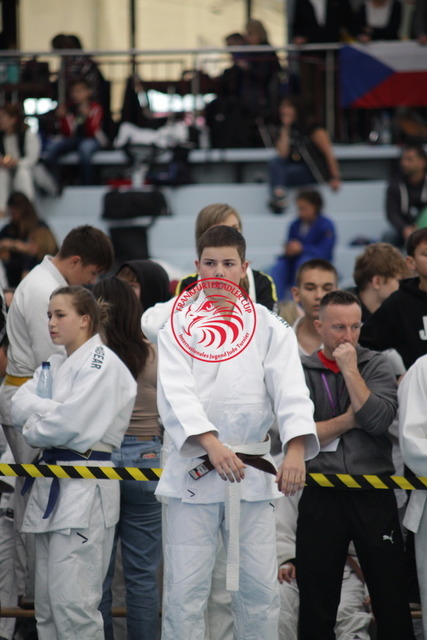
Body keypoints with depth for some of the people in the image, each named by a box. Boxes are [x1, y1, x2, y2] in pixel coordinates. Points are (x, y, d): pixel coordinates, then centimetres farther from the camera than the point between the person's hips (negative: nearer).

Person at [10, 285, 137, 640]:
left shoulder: (102, 363, -8)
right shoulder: (54, 365, 18)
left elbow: (72, 422, -17)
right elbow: (19, 405, 5)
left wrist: (34, 429, -2)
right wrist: (51, 411, -11)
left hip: (85, 487, -9)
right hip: (51, 482, 9)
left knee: (71, 601, -12)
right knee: (47, 601, 10)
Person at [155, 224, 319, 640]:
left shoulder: (270, 328, 7)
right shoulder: (178, 325, 3)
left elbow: (290, 390, -5)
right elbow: (176, 393, -10)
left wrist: (296, 448, -23)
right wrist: (211, 443, -27)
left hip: (252, 469, 2)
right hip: (194, 466, -1)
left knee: (259, 588, 4)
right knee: (185, 589, -2)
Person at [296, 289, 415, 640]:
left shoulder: (376, 365, 7)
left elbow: (379, 420, -10)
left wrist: (350, 369, -9)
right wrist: (349, 420, -7)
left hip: (374, 496, 0)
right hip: (321, 496, 0)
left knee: (392, 598, 1)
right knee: (317, 603, 7)